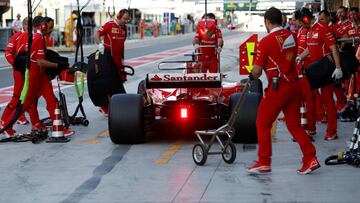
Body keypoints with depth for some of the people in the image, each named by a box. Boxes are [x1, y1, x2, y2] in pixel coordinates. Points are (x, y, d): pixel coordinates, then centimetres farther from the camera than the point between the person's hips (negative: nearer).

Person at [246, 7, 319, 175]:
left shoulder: (266, 41, -12)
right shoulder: (291, 36, 6)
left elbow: (257, 71, -10)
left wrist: (252, 76, 13)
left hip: (278, 87, -6)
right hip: (294, 84, 6)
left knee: (263, 123, 7)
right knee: (294, 124, 15)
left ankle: (264, 163, 9)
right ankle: (310, 159, 10)